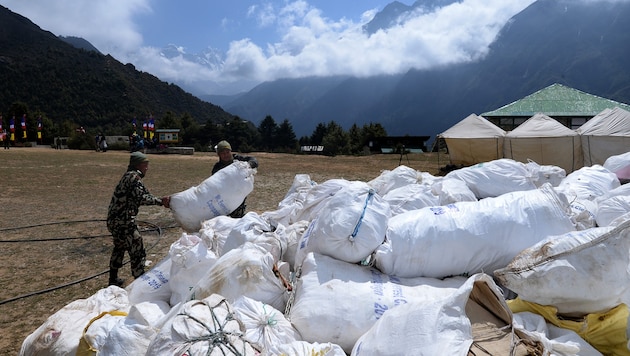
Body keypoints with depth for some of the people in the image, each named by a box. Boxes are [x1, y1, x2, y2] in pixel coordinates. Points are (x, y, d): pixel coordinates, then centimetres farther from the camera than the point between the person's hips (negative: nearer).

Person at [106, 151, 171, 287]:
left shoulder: (129, 175, 15)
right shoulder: (134, 176, -14)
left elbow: (143, 195, 10)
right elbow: (141, 197, -27)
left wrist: (161, 200, 0)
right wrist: (160, 201, -24)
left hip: (114, 219, 11)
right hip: (124, 221, -11)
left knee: (119, 247, 28)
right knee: (138, 253, -4)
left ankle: (113, 279, 43)